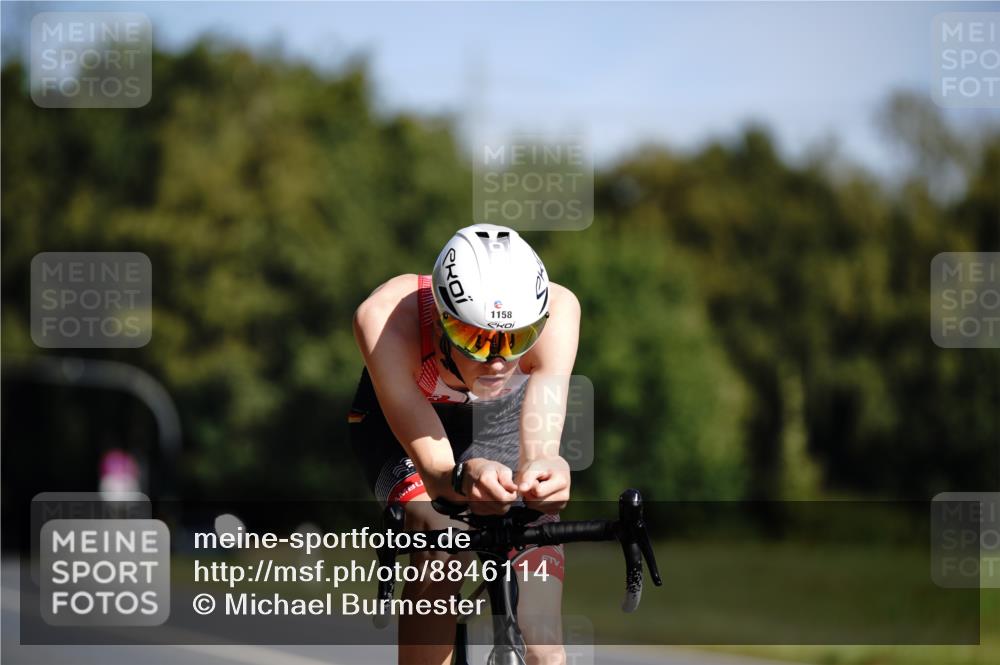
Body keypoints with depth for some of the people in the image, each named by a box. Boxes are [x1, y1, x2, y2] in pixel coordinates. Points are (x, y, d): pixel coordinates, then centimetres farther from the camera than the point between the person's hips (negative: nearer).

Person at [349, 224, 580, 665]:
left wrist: (540, 468, -72)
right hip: (399, 418, -1)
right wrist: (463, 477, -68)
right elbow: (433, 464, -44)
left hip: (505, 418, 1)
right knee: (439, 564, -33)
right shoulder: (388, 318, -39)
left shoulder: (556, 309, -36)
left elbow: (541, 435, -48)